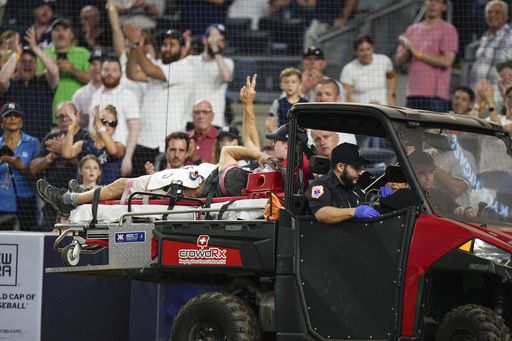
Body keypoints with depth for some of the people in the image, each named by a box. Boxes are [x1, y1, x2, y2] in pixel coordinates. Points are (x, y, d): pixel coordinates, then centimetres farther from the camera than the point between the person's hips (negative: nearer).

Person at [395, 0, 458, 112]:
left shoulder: (448, 30, 2)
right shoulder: (412, 30, 18)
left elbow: (447, 61, -10)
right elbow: (399, 60, 15)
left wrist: (419, 53, -9)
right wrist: (407, 50, -7)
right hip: (413, 94, 5)